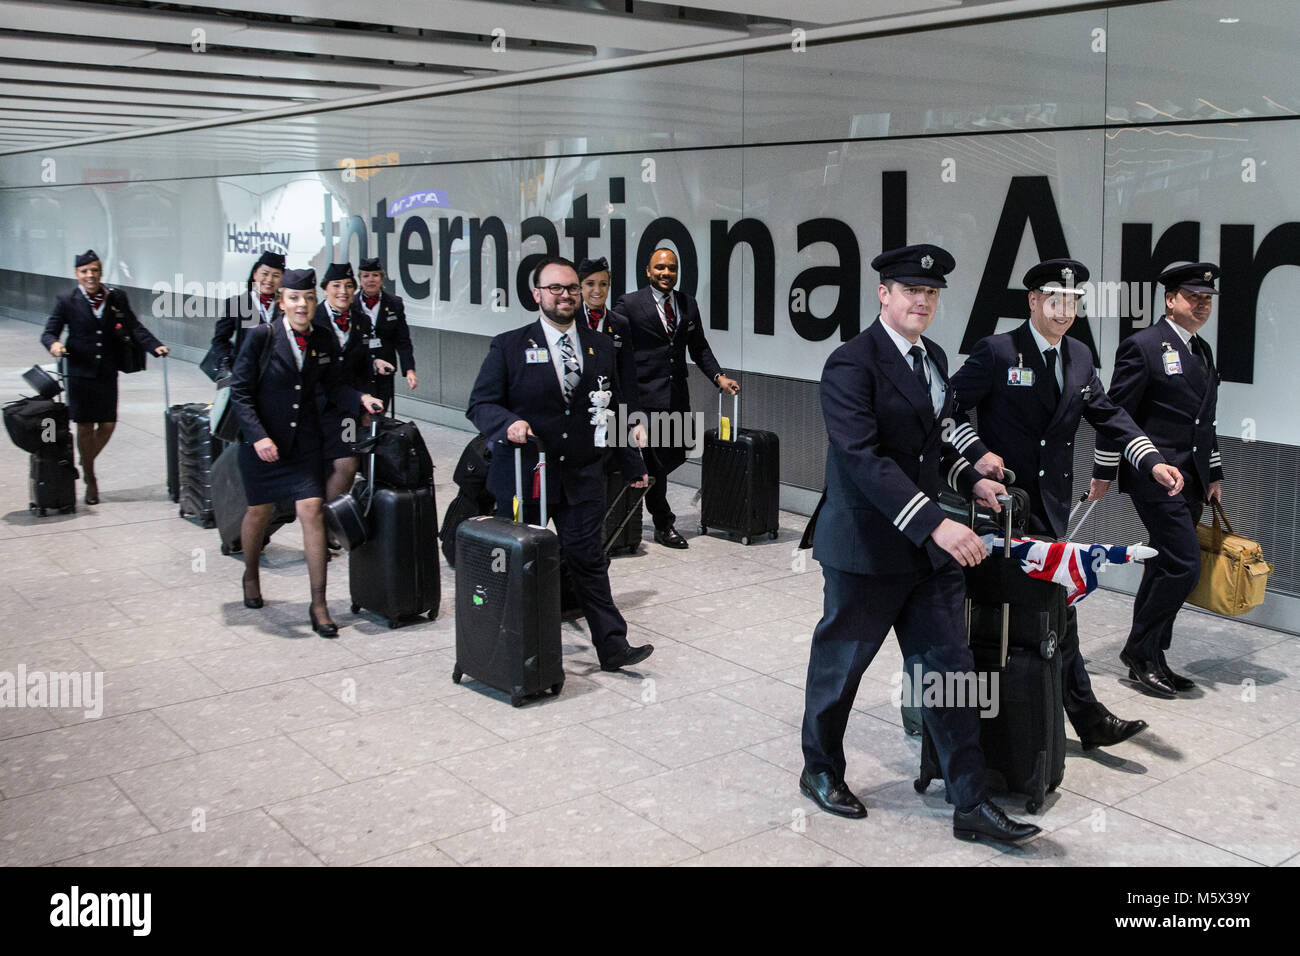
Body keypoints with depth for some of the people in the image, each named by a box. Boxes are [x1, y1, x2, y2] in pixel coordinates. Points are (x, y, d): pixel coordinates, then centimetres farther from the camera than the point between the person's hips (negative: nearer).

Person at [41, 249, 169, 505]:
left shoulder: (116, 298, 3)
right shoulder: (67, 301, -2)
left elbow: (134, 327, 2)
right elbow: (49, 332, 0)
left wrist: (155, 346, -14)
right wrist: (54, 344, -23)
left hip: (107, 373, 2)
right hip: (80, 374, -2)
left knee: (108, 424, 3)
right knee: (85, 426, 3)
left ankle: (87, 464, 32)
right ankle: (90, 479, 20)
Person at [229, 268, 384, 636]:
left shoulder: (322, 340, 1)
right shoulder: (261, 337, -10)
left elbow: (332, 384, 11)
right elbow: (240, 392, -9)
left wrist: (360, 398, -9)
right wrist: (258, 436, -19)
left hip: (305, 444, 2)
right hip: (262, 444, -2)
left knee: (312, 512, -6)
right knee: (260, 512, 14)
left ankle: (319, 604, 1)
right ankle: (251, 575, 44)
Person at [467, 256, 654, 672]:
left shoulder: (601, 346, 9)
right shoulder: (509, 346, -2)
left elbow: (614, 411, 15)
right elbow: (480, 404, -3)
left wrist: (632, 466, 15)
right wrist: (509, 422, -24)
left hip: (582, 478, 2)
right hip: (523, 477, -2)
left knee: (587, 560, 2)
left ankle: (613, 647, 8)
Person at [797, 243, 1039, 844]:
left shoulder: (933, 359, 11)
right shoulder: (851, 364, -16)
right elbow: (865, 458, -26)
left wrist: (970, 479, 6)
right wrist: (935, 523, -32)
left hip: (928, 546, 7)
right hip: (866, 546, -7)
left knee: (949, 669, 6)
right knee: (839, 664, 11)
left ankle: (971, 804, 13)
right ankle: (820, 770, 33)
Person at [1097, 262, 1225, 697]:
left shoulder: (1202, 350, 17)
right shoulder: (1143, 346, -9)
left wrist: (1214, 474, 20)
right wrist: (1104, 473, -10)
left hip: (1190, 481, 8)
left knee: (1165, 569, 11)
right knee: (1184, 565, -13)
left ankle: (1148, 660, 19)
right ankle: (1140, 649, 1)